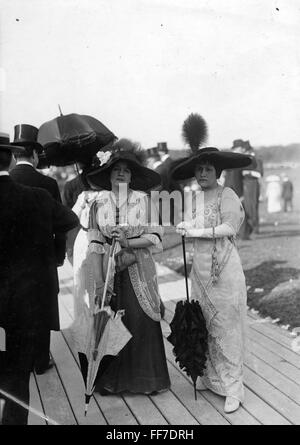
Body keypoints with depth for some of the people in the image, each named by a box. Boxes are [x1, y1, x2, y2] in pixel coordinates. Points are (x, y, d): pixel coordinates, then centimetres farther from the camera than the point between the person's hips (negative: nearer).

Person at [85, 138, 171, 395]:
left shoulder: (143, 200, -1)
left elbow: (155, 238, -3)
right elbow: (96, 244, 1)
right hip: (110, 269, 1)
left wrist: (128, 242, -17)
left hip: (139, 270, -1)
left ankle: (147, 379, 18)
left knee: (143, 323, 1)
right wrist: (98, 279, -5)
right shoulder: (99, 203, 4)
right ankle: (110, 380, 19)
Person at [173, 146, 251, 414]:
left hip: (224, 269, -7)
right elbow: (192, 226, 11)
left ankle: (233, 388, 10)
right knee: (205, 327, 13)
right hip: (201, 268, 7)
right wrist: (185, 227, -9)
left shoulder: (226, 194, -8)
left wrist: (196, 231, -14)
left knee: (226, 328, -1)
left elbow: (229, 227, -17)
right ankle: (211, 378, 28)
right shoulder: (198, 198, 12)